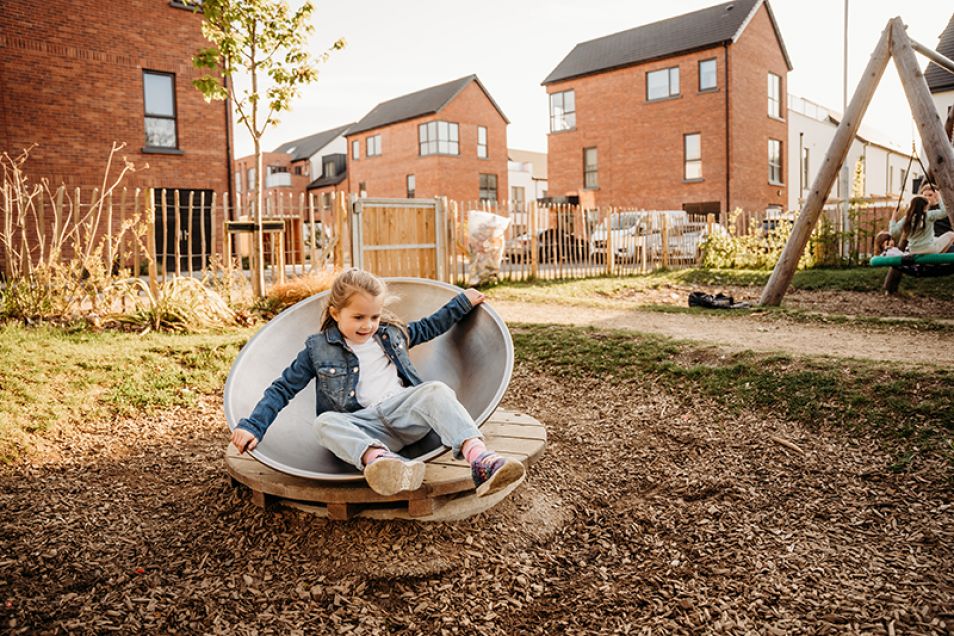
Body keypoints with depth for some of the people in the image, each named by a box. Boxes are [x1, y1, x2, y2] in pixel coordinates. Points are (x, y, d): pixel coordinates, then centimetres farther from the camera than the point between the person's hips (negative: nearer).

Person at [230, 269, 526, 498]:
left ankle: (480, 458, -51)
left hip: (405, 411, 2)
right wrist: (252, 426, 1)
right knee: (325, 422, -32)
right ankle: (378, 459, -64)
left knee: (436, 390, -28)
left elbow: (429, 327, 33)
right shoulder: (317, 348, 8)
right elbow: (283, 389, 10)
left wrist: (463, 301, 33)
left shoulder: (391, 333, 17)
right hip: (364, 426, -2)